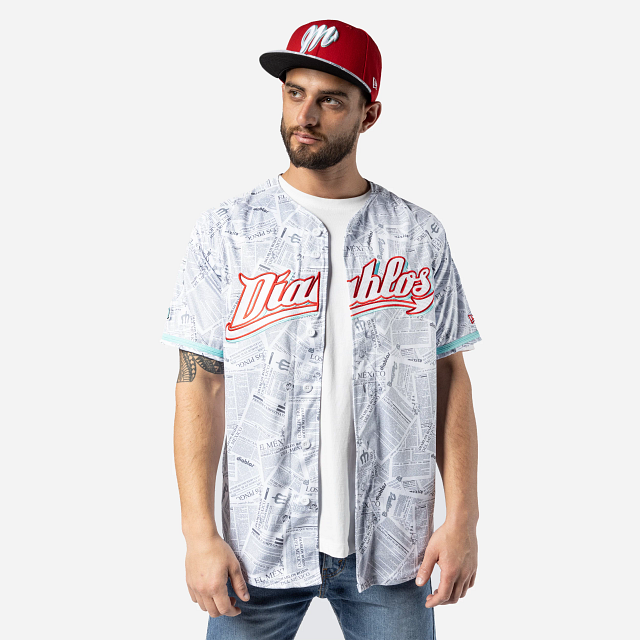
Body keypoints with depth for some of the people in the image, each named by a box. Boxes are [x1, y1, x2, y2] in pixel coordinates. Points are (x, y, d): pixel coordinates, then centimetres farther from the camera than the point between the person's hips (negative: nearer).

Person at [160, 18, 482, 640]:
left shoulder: (421, 236, 3)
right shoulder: (226, 231, 0)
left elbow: (450, 378, 4)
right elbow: (201, 384, -3)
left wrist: (463, 518, -2)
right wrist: (200, 532, -8)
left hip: (390, 545, 1)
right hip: (260, 544, -1)